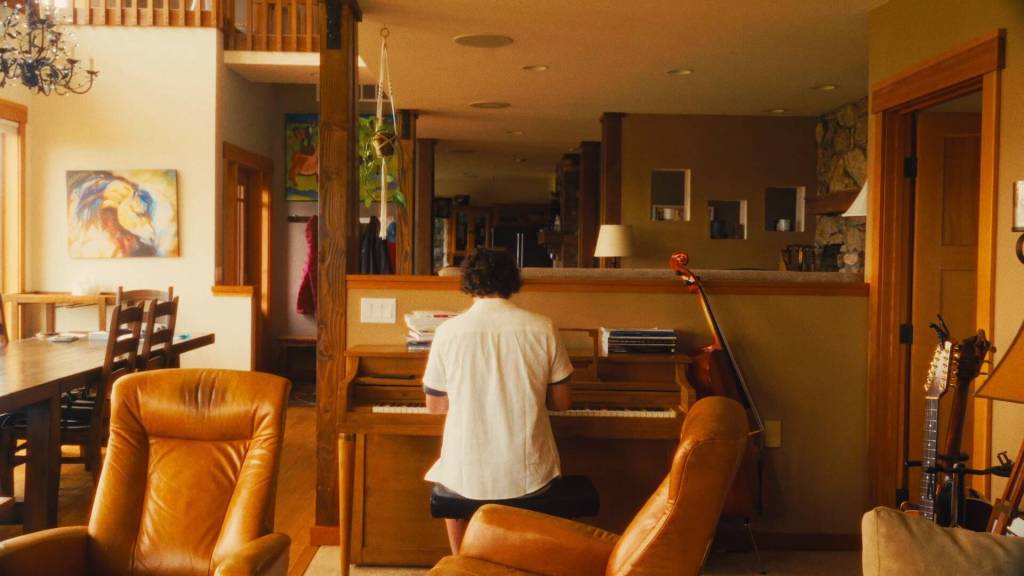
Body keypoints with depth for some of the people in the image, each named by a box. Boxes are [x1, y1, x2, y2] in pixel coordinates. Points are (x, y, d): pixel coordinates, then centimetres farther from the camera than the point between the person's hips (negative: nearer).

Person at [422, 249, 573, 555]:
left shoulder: (448, 331, -8)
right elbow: (562, 402, 2)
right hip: (529, 476, 1)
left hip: (467, 475, 0)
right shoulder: (543, 328, -6)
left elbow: (435, 406, 3)